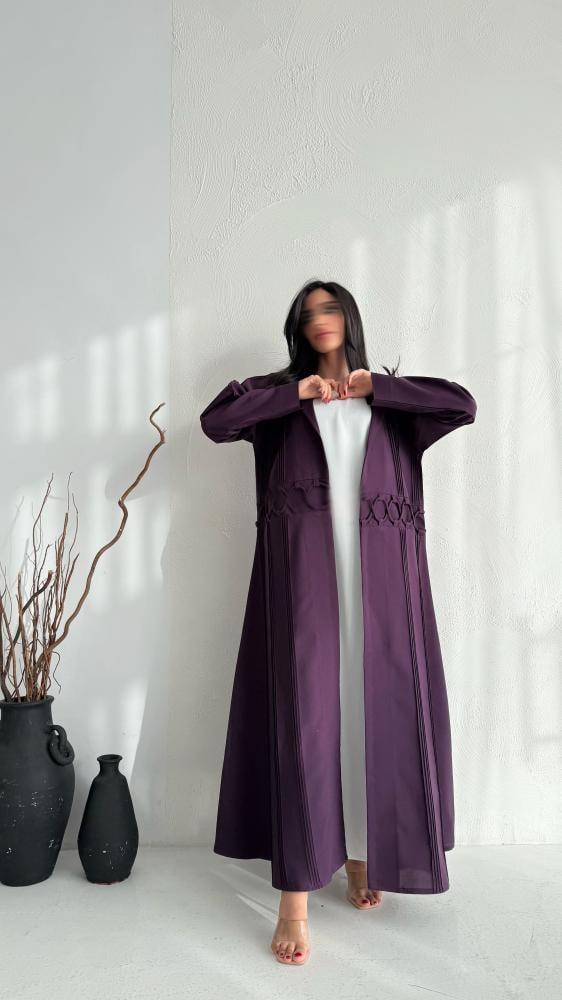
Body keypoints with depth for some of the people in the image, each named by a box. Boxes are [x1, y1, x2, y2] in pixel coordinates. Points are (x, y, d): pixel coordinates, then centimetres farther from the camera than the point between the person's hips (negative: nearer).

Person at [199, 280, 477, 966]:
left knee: (374, 704, 2)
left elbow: (463, 405, 2)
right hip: (304, 563, -2)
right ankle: (295, 899, -7)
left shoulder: (390, 397, 20)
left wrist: (375, 386, 2)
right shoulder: (281, 392, 18)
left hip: (378, 568, 2)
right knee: (304, 707, -9)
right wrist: (296, 391, -1)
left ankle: (363, 854, 21)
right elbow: (214, 420, 1)